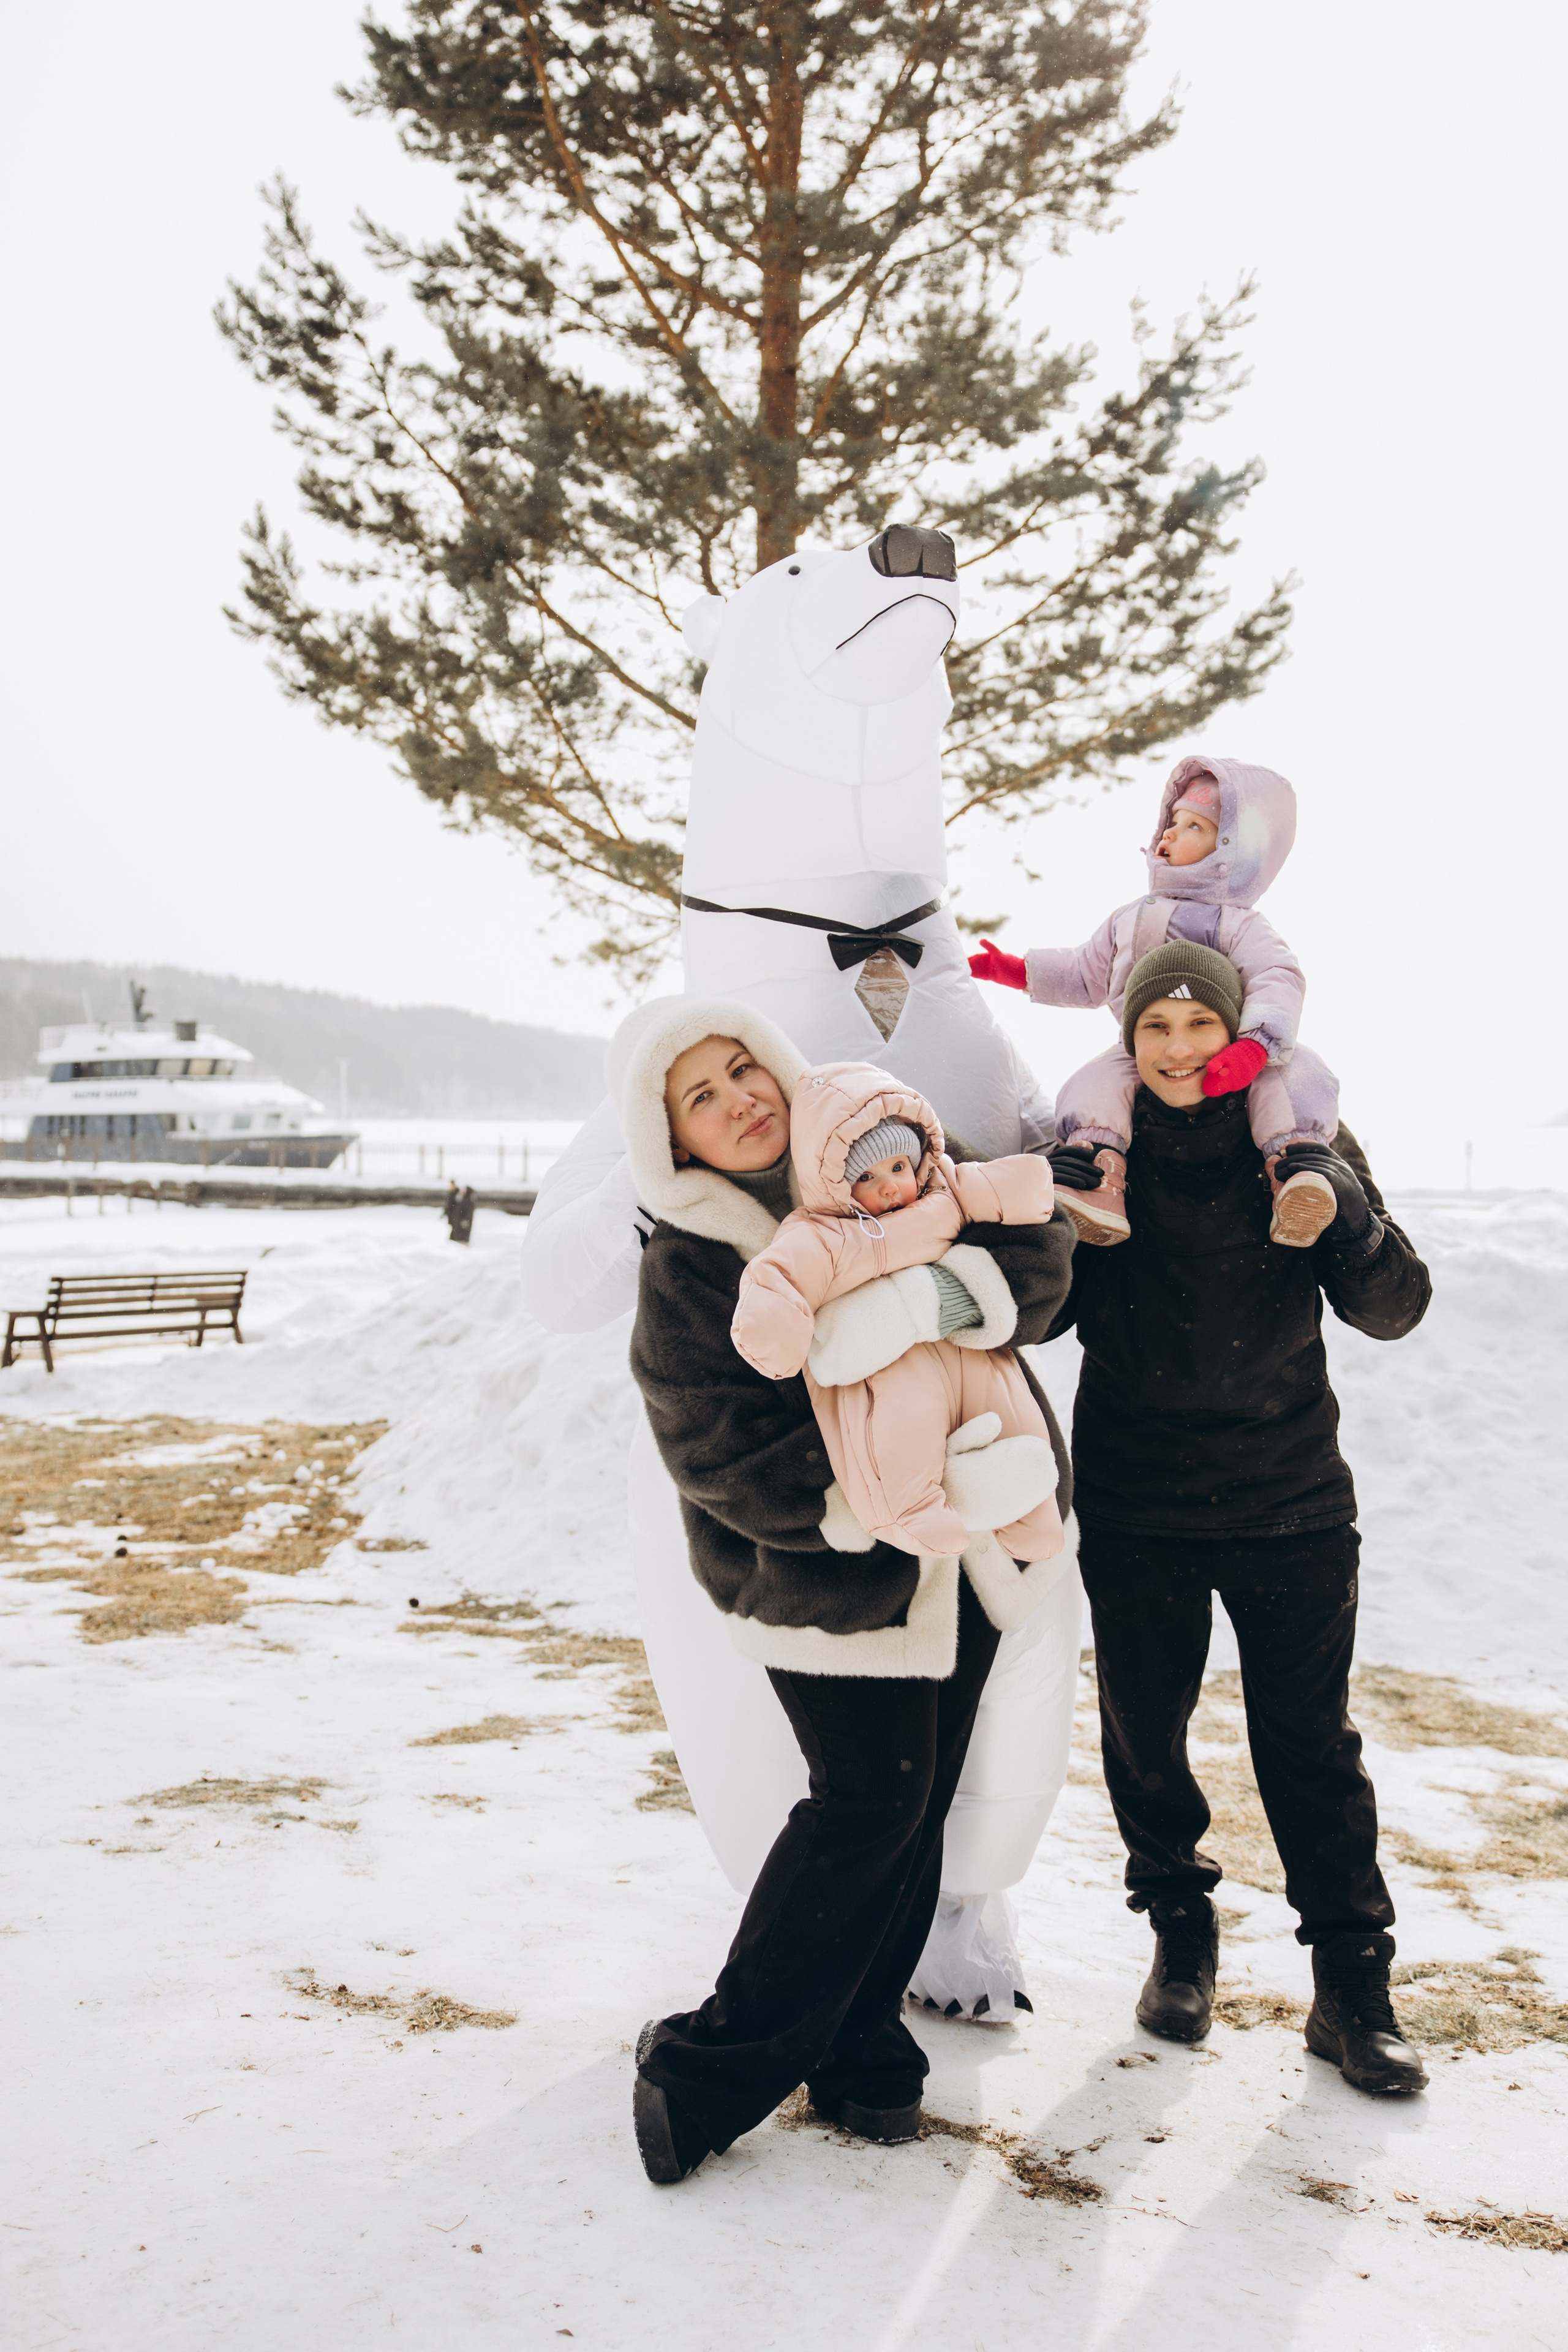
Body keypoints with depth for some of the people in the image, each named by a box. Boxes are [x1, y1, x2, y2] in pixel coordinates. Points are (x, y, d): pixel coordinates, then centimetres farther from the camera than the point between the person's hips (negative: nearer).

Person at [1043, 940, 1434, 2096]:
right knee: (1145, 1731, 10)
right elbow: (1037, 1317, 0)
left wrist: (1337, 1206, -22)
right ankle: (1182, 1937, 31)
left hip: (1291, 1501, -1)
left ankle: (1353, 1986, 14)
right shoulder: (1098, 1150, 0)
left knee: (1312, 1743, 2)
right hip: (1135, 1504, 1)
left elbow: (1394, 1309, -4)